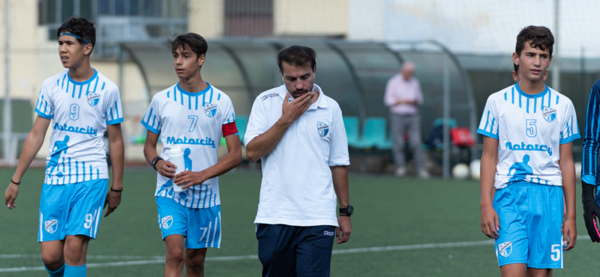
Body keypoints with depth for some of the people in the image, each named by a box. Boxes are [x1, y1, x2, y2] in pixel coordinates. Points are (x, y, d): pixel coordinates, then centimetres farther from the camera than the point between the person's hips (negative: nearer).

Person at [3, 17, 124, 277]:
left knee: (74, 246, -16)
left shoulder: (107, 89, -2)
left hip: (91, 179, -2)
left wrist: (116, 188, 7)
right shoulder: (51, 86, 4)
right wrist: (15, 180, 9)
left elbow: (115, 140, 6)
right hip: (55, 178, 3)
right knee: (50, 255, -4)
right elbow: (36, 135, 9)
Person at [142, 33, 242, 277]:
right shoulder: (161, 100, 4)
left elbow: (235, 154, 0)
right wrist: (158, 162, -10)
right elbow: (149, 145, 14)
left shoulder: (221, 101, 1)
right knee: (175, 252, -18)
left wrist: (201, 175, -14)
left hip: (206, 195, 1)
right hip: (169, 191, -1)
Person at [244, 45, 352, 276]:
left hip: (318, 219, 0)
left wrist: (345, 211, 12)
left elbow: (338, 163, 12)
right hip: (274, 216, 0)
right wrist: (286, 119, -11)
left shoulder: (331, 108, 6)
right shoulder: (266, 102, 2)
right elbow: (252, 152, -7)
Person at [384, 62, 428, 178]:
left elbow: (420, 100, 18)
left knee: (416, 142, -6)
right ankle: (400, 167, 6)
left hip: (413, 116, 2)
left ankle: (421, 169, -8)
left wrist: (415, 101, -5)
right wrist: (403, 101, -13)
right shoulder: (393, 82, 0)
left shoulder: (415, 82, 13)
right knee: (398, 143, -4)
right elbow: (388, 100, -4)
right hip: (398, 116, -2)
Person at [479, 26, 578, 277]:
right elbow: (489, 157, 5)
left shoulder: (563, 105, 7)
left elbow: (566, 163, 9)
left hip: (550, 198, 2)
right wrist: (486, 205, -5)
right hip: (509, 194, -1)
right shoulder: (497, 102, 4)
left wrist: (571, 215, 5)